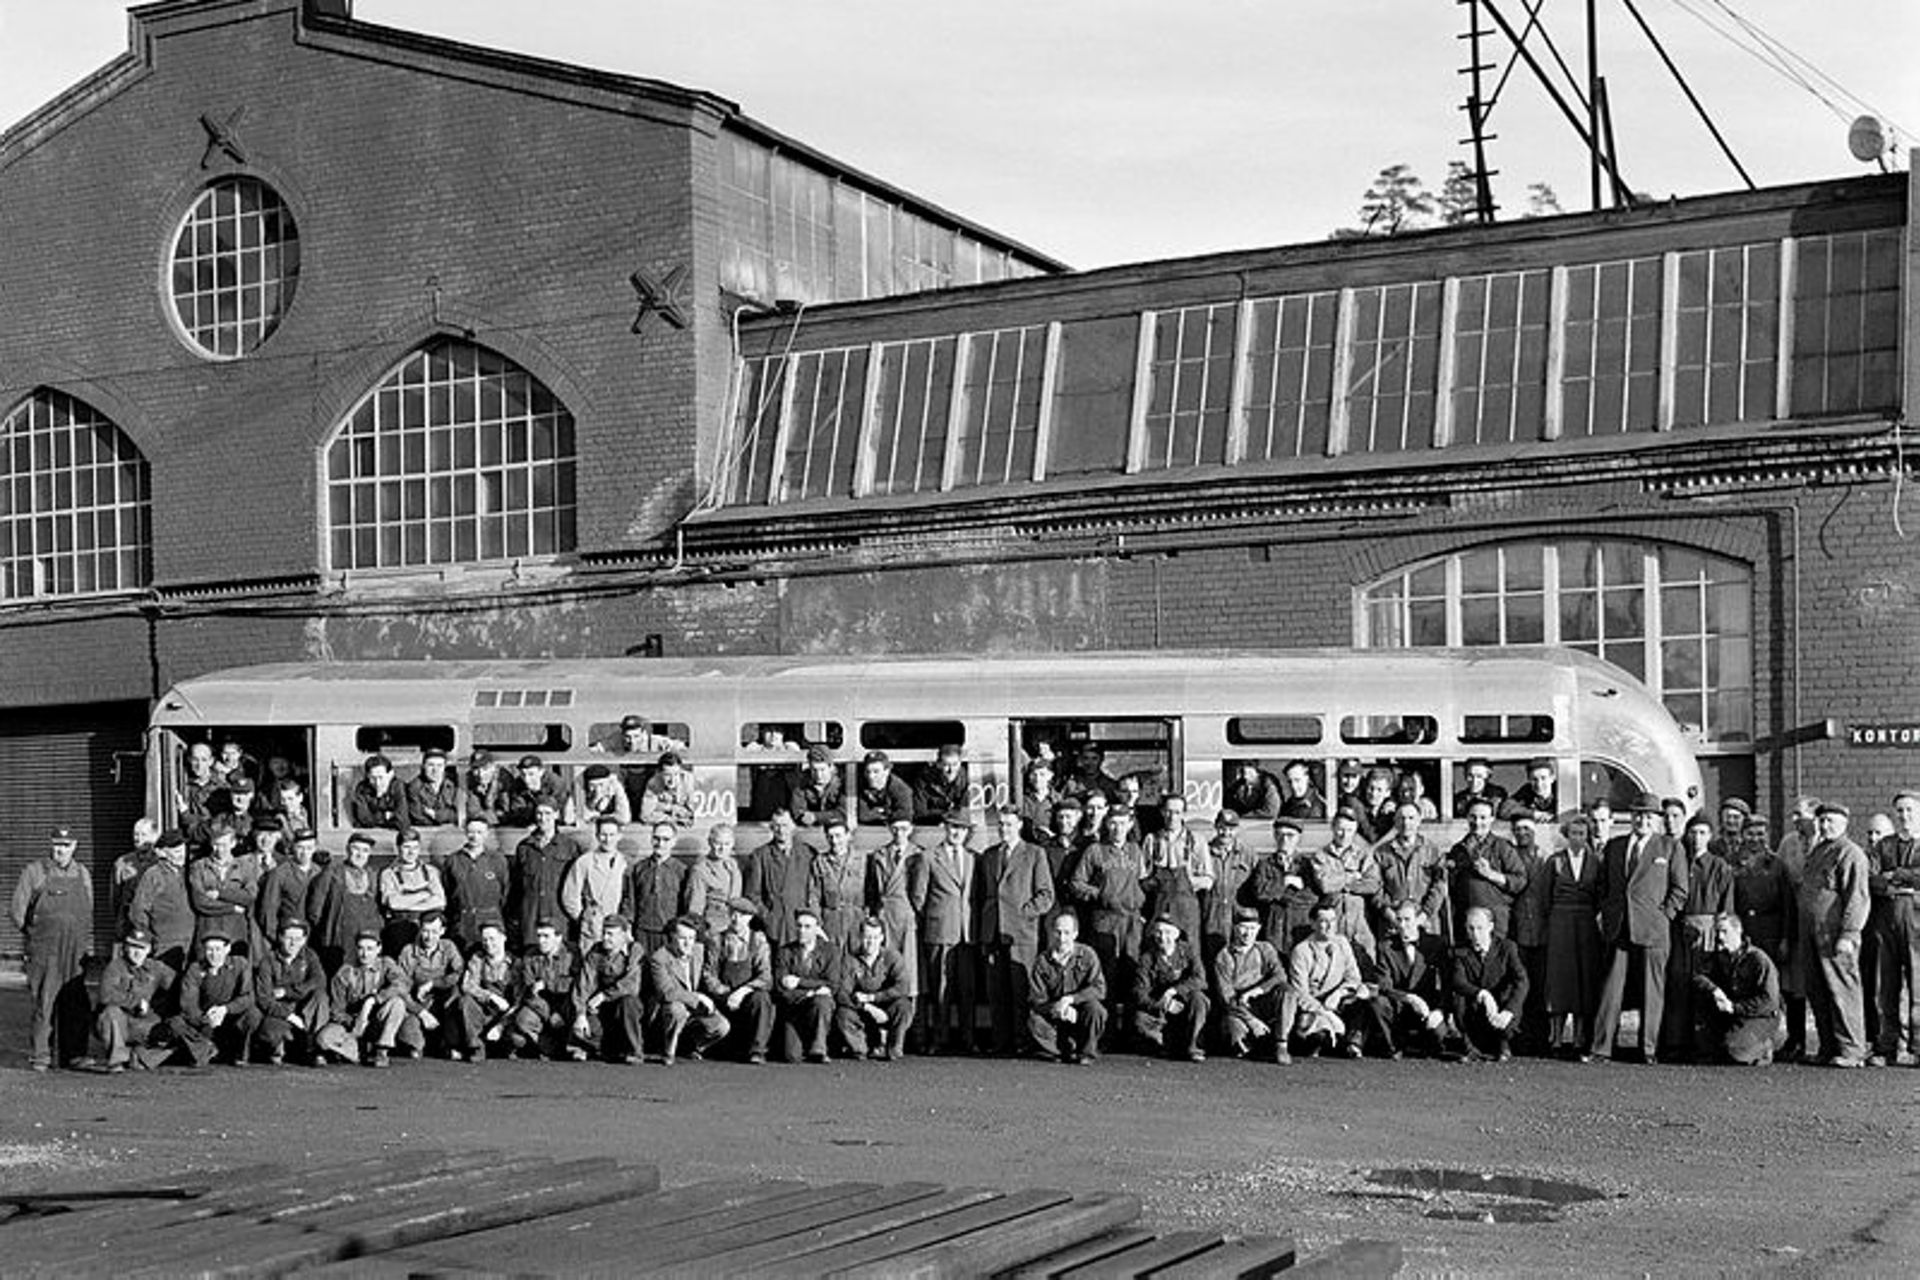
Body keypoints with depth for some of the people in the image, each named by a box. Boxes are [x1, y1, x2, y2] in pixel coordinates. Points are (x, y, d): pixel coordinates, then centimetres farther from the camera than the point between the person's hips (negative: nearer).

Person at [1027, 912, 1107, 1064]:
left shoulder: (1087, 955, -6)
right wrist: (1056, 1008, -28)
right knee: (1034, 1021, -29)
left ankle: (1087, 1051, -10)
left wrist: (1071, 998, -30)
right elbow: (1035, 999, -9)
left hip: (1082, 1018, -1)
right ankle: (1068, 1049, -12)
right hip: (1054, 1020, 1)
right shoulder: (1042, 960, -3)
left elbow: (1099, 989, -16)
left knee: (1094, 1007, -33)